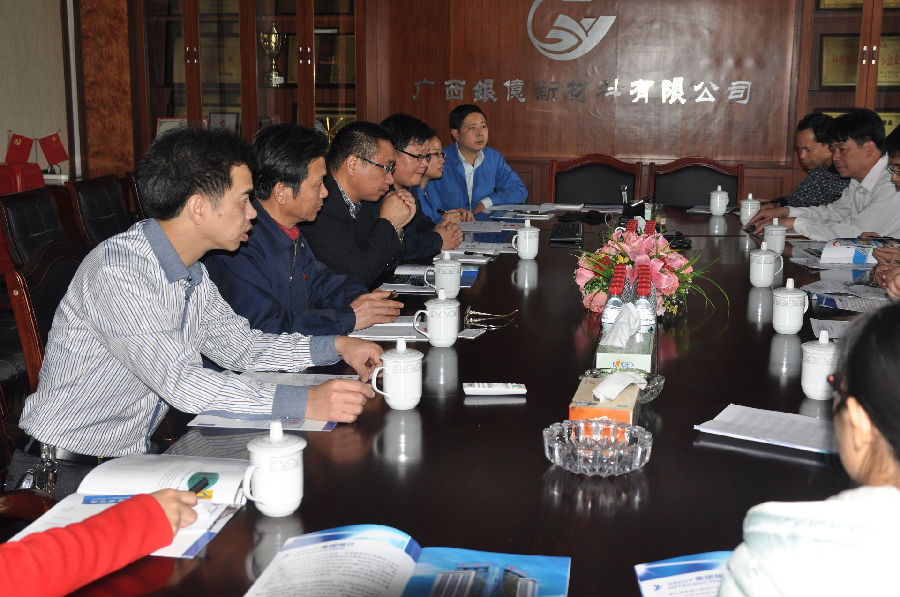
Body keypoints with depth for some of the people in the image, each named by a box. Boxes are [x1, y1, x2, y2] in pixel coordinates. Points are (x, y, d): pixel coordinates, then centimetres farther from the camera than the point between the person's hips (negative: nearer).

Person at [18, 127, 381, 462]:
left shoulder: (192, 272, 4)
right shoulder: (119, 269, -24)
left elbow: (239, 345, 13)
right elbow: (179, 381, -29)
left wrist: (336, 346, 2)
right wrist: (302, 403, -32)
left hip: (134, 454, 8)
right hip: (68, 460, -7)